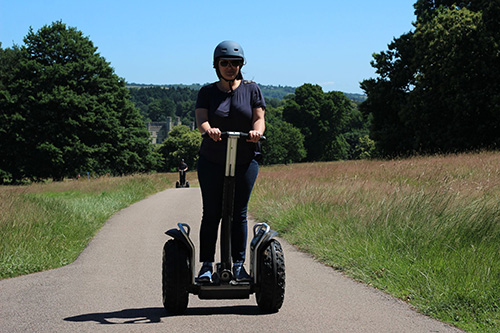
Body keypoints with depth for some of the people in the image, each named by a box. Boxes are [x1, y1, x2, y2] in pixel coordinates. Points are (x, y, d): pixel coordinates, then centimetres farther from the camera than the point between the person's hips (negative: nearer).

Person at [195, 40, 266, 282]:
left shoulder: (251, 90, 8)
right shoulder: (207, 92, 6)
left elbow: (259, 118, -3)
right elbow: (200, 118, -10)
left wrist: (257, 131, -28)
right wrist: (209, 129, -33)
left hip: (245, 161, 0)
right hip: (212, 162, 0)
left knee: (238, 214, 1)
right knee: (211, 213, -1)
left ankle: (238, 265, 8)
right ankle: (206, 265, 4)